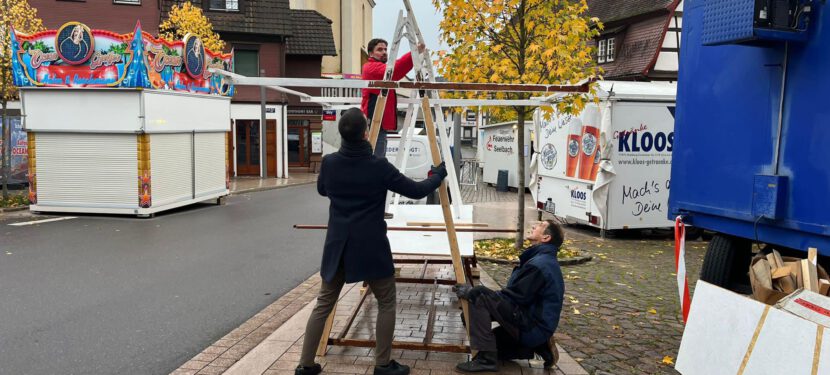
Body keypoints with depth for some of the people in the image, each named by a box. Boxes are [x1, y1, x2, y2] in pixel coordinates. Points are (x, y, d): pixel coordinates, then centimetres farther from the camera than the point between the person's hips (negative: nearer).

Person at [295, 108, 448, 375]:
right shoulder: (379, 167, -14)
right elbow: (416, 191, -4)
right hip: (370, 248, -4)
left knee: (323, 304, 15)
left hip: (337, 247, 4)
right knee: (386, 303, 14)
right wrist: (439, 173, 14)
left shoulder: (329, 163, -3)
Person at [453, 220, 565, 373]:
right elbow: (516, 294, 16)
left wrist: (472, 292, -16)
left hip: (531, 328, -10)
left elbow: (513, 296, -21)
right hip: (537, 328, 10)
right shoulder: (544, 260, 13)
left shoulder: (538, 264, -20)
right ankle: (539, 346, 11)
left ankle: (486, 359, -19)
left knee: (479, 295, -20)